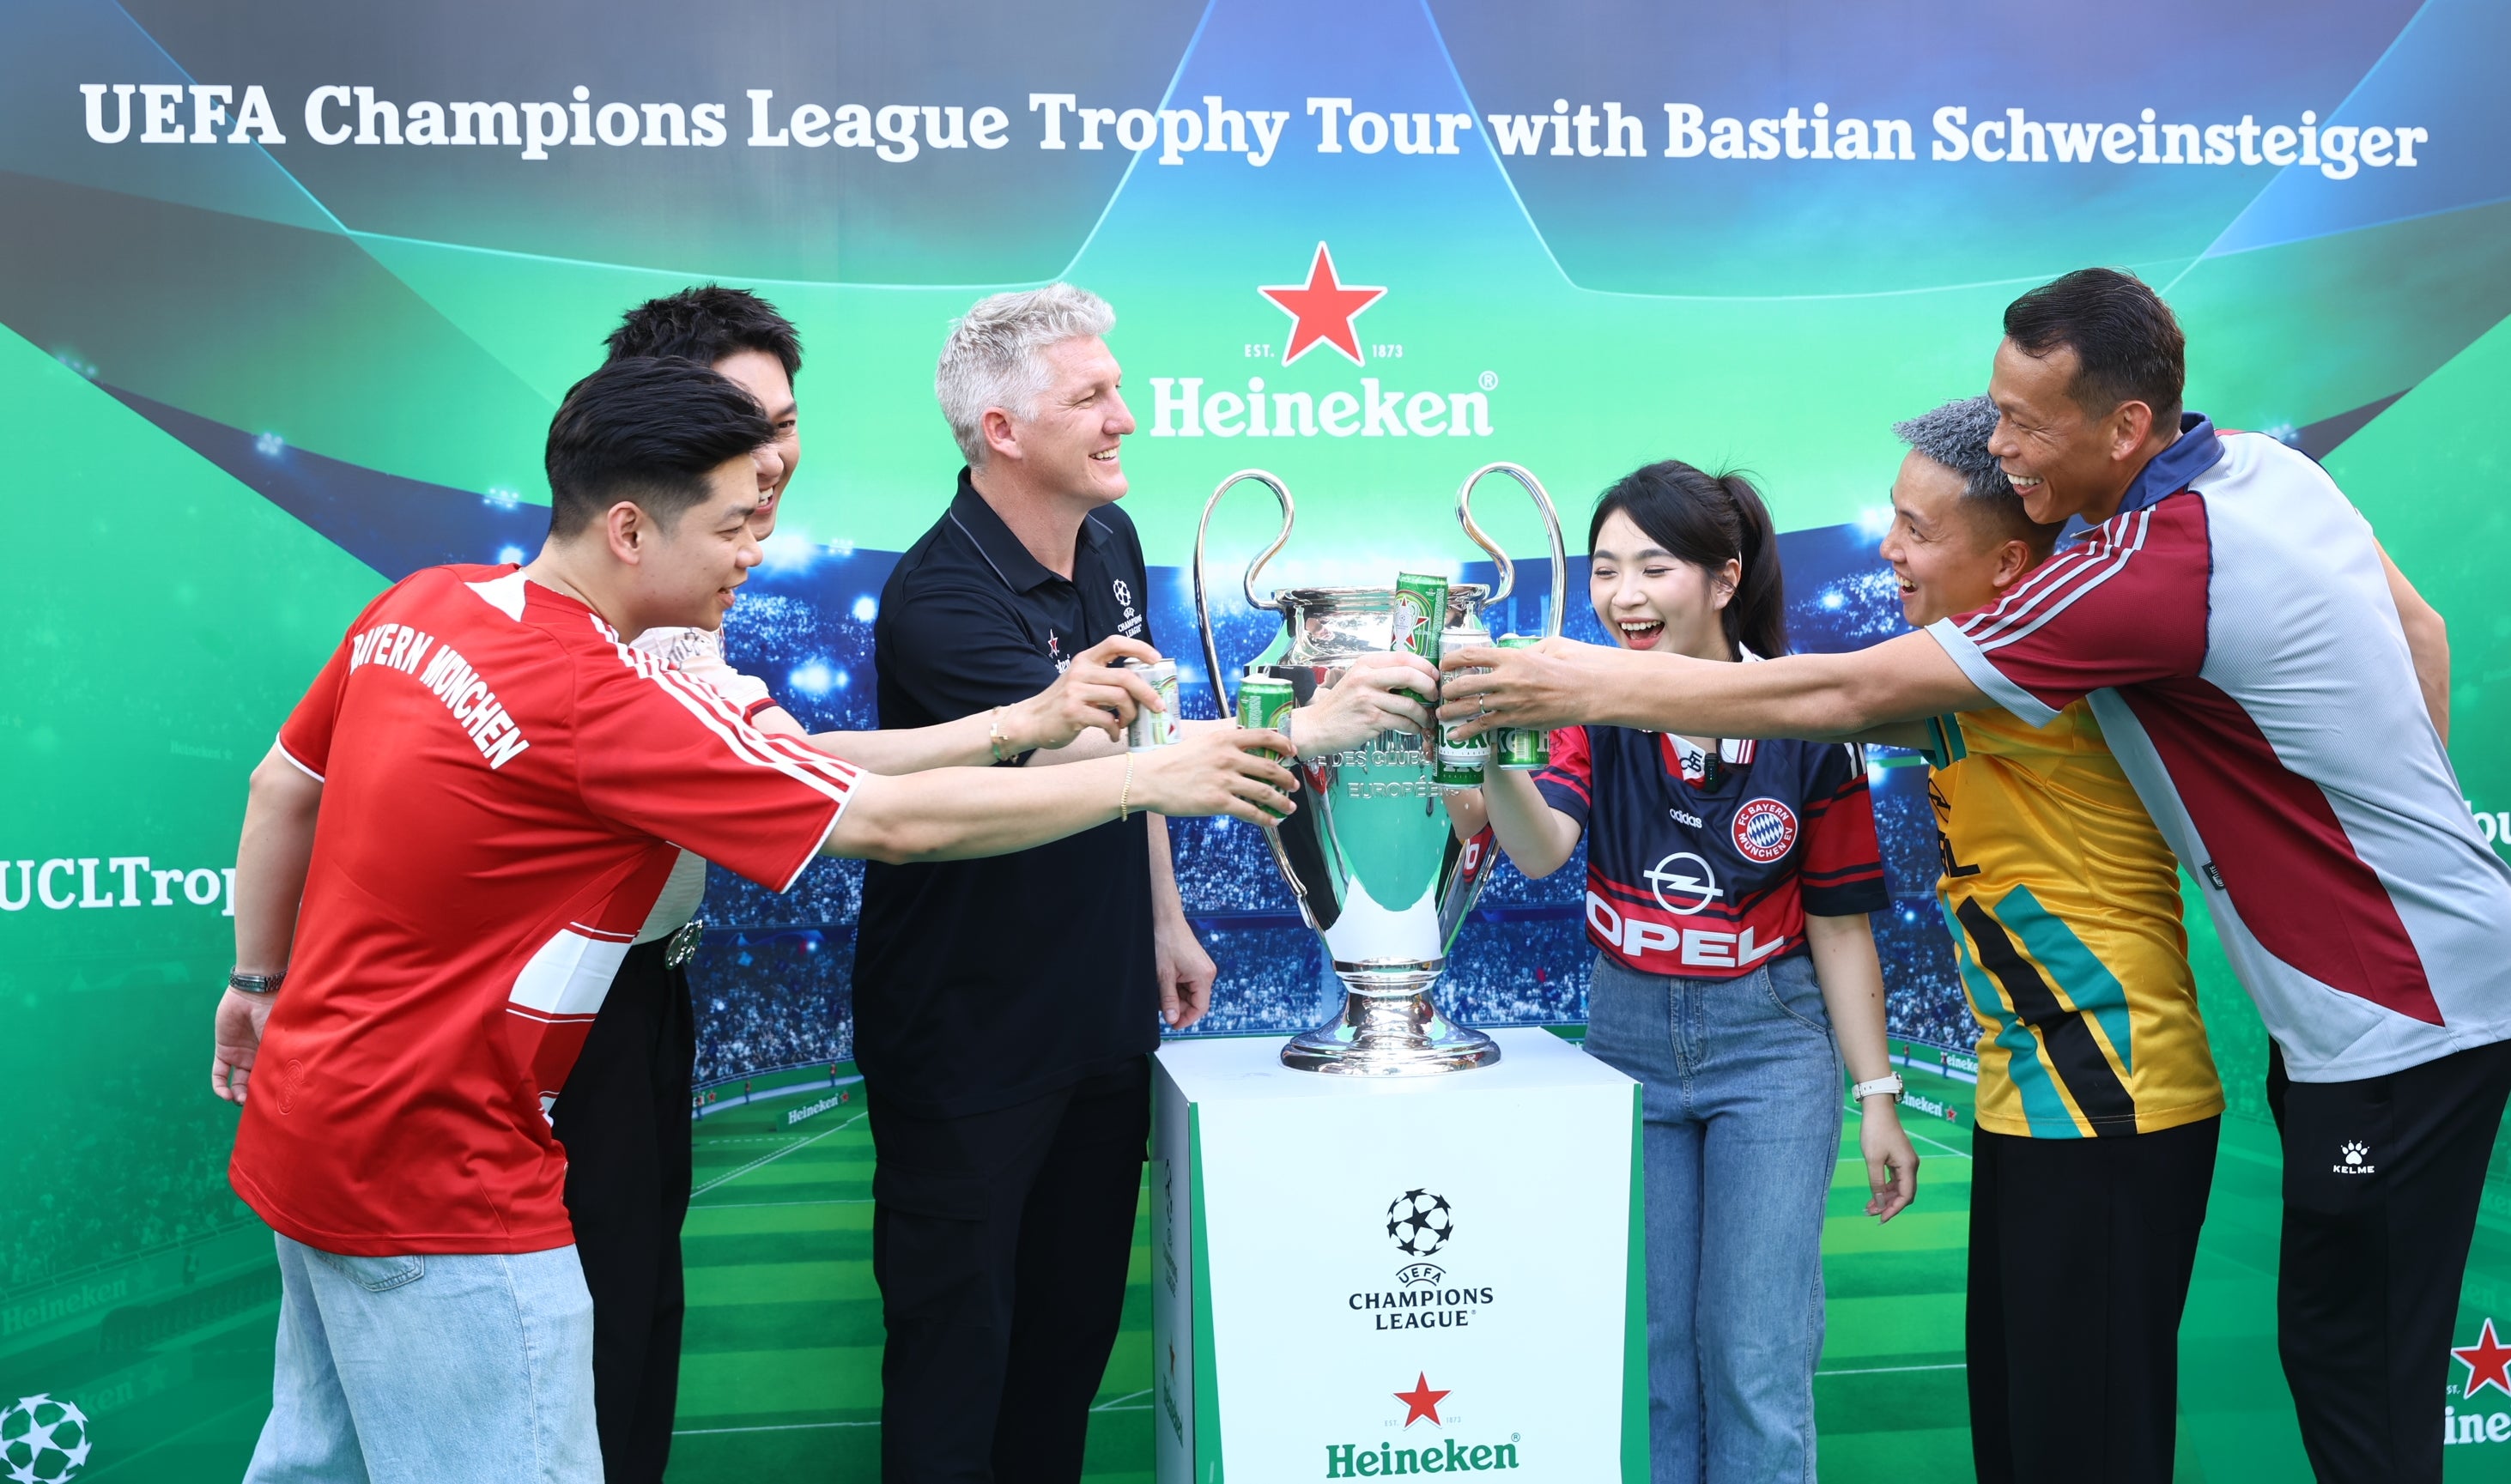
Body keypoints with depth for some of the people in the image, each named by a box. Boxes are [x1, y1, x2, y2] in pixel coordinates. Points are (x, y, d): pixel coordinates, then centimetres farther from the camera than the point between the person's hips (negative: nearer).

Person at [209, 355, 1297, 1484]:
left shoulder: (415, 605, -2)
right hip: (431, 1179, -9)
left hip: (304, 1121, 9)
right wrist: (1147, 779, -16)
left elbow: (280, 790, 11)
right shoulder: (604, 707, -27)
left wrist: (259, 982, 25)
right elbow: (896, 824, -24)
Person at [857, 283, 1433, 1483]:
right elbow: (1087, 757, -34)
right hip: (967, 1036, -7)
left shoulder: (1112, 546, 4)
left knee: (1077, 1321, 18)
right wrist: (1306, 728, -35)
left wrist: (1163, 918, 17)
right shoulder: (940, 598, -23)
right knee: (957, 1338, 6)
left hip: (1105, 1016, 8)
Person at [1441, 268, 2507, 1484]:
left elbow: (1844, 696, -26)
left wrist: (1591, 686, -20)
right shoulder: (2272, 464, 0)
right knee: (2329, 1339, 18)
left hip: (2403, 1015, -9)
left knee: (2356, 1365, 3)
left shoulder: (2151, 572, -27)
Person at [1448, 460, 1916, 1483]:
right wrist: (1497, 753, -46)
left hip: (1769, 1043, -2)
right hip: (1628, 1035, 2)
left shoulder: (1806, 723, -10)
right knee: (1650, 1341, 8)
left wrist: (1877, 1097, 0)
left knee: (1756, 1358, 1)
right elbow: (1542, 849, -25)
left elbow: (1838, 926, -2)